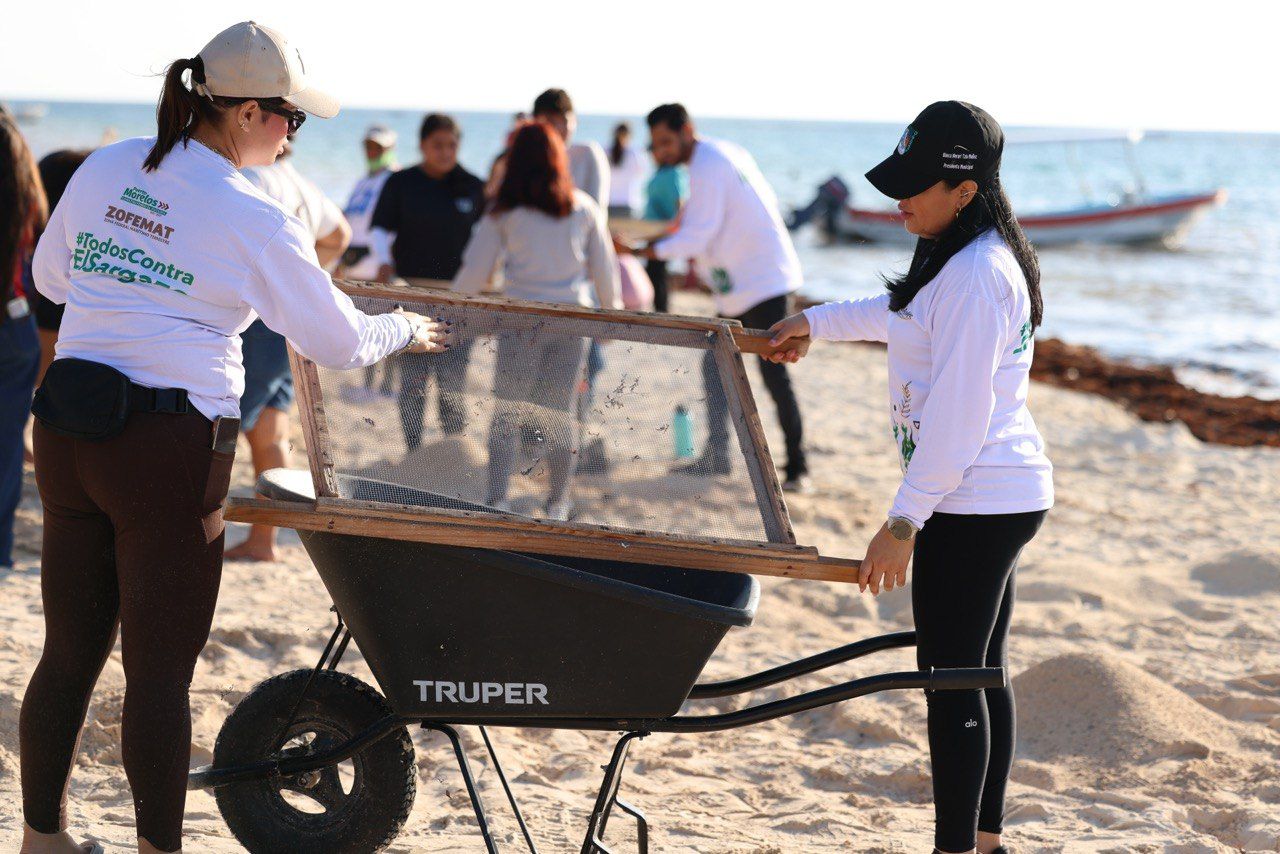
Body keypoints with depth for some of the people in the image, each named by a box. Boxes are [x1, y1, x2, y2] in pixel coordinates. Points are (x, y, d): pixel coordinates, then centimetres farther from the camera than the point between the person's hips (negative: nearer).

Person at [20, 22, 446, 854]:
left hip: (66, 432, 6)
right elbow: (338, 341, -1)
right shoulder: (253, 222, -10)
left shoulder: (105, 169, 6)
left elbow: (49, 274, 20)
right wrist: (405, 330, 19)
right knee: (160, 667, 3)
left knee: (70, 652, 15)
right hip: (171, 444, -6)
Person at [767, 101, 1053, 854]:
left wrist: (905, 522, -20)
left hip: (975, 505, -11)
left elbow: (958, 415, -23)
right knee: (982, 673, 16)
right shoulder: (980, 257, 12)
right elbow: (902, 313, 33)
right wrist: (816, 321, 41)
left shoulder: (976, 276, -21)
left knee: (952, 680, -6)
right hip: (1007, 494, 11)